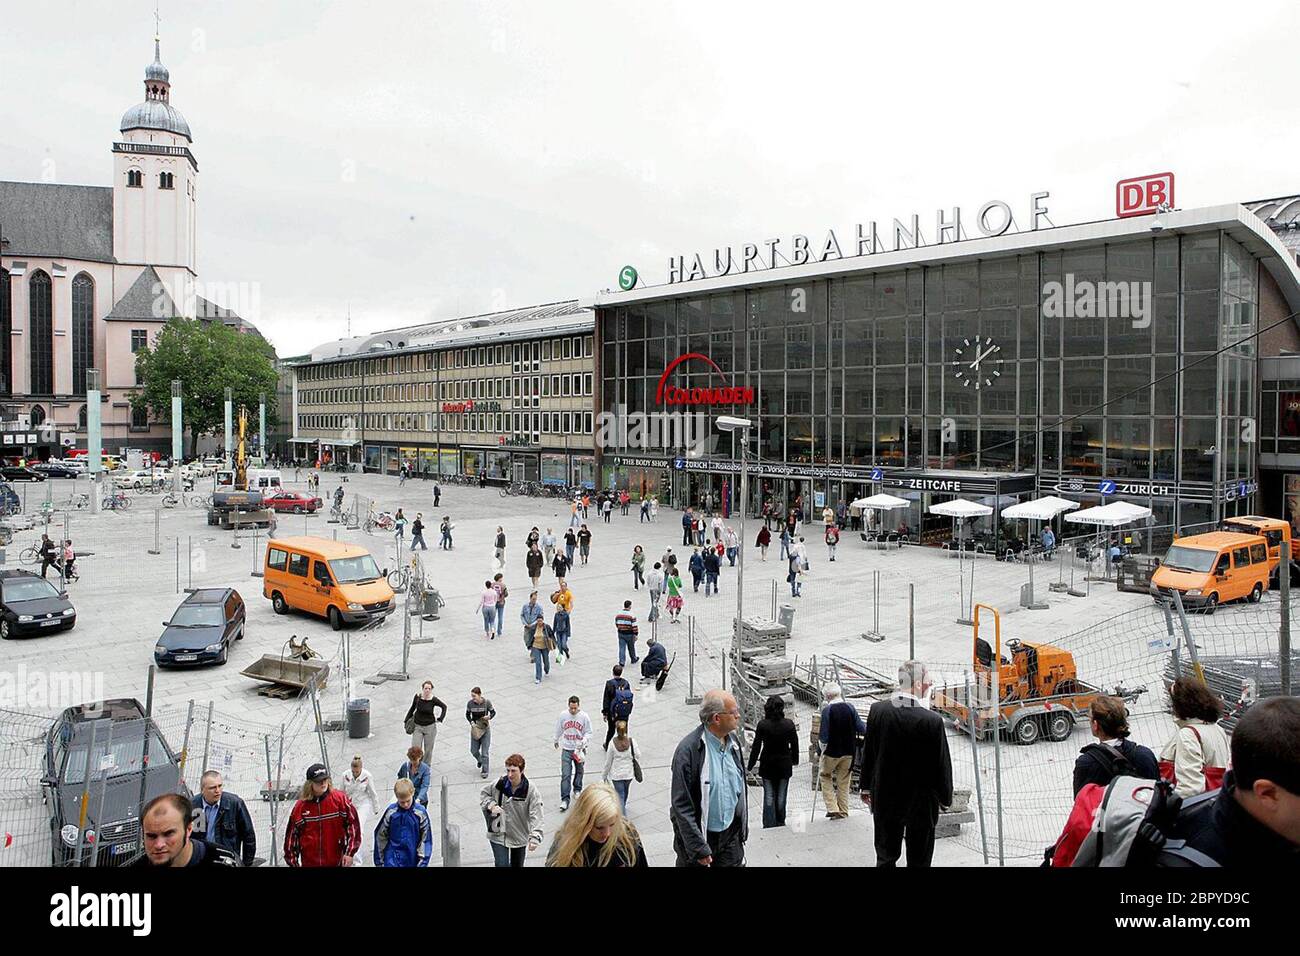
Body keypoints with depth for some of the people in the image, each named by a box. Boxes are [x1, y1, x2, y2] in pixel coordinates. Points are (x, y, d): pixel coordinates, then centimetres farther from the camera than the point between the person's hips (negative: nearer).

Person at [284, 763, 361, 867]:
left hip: (336, 862, -1)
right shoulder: (301, 806, -2)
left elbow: (353, 824, -5)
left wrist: (349, 853, -9)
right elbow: (292, 835, 6)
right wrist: (293, 862, 7)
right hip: (309, 863, 1)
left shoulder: (340, 799, -6)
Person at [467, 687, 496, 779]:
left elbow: (493, 712, -3)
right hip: (475, 729, 3)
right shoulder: (470, 703, -11)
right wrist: (471, 722, -13)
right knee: (473, 751, 9)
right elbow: (467, 714, 4)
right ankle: (479, 760, 43)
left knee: (484, 752, 0)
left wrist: (489, 717, -24)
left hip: (485, 729, -3)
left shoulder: (487, 702, -16)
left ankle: (484, 771, 16)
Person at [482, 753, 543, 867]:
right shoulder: (499, 784, -14)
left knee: (517, 864, 20)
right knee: (502, 864, -8)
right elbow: (483, 794, 5)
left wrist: (534, 837, -33)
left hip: (520, 836, 0)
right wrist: (491, 805, -15)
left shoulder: (530, 790, -20)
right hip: (499, 835, 0)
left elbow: (536, 816, -22)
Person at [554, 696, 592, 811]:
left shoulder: (584, 716, -12)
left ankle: (577, 790, 45)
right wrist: (556, 741, 21)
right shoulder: (563, 715, -10)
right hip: (566, 749, -1)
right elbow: (558, 730, 8)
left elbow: (588, 733, -5)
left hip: (579, 749, 1)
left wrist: (583, 742, -23)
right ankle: (565, 799, -5)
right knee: (565, 775, -8)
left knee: (579, 771, 20)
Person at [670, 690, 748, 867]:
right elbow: (681, 805, -19)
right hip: (699, 834, -5)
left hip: (731, 833, 6)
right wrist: (699, 848, -19)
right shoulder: (688, 750, -20)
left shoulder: (733, 741, 2)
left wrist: (743, 828, 12)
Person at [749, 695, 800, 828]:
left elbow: (756, 746, -10)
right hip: (784, 765, 2)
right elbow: (795, 744, 2)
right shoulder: (789, 724, -9)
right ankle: (780, 823, 24)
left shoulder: (762, 725, -14)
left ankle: (769, 825, 5)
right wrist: (795, 760, 18)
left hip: (767, 765, -1)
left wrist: (751, 766, -1)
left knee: (769, 797, 6)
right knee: (781, 796, 14)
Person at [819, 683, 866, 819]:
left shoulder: (827, 710, -17)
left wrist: (819, 737, 3)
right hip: (849, 751, 4)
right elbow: (862, 730, -2)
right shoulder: (850, 707, -5)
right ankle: (843, 811, 21)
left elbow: (824, 737, -18)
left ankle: (832, 808, 8)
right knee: (844, 781, 16)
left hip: (831, 751, -4)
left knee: (825, 777, 17)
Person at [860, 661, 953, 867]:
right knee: (919, 860, 12)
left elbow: (867, 753, 0)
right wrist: (945, 798, 5)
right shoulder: (933, 721, -22)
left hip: (885, 797, 3)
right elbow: (942, 764, -12)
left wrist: (866, 787, 13)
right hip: (921, 803, -3)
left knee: (885, 857, 15)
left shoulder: (877, 710, -11)